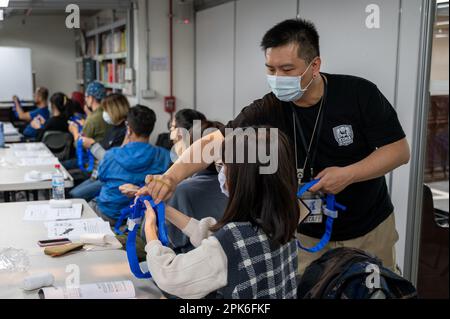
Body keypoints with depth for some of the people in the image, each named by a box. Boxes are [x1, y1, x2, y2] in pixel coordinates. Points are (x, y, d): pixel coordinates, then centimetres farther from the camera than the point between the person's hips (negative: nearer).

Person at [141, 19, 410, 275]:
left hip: (370, 230, 0)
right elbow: (216, 141, -20)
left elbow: (400, 150, -13)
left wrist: (348, 175, -26)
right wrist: (172, 176, -35)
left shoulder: (359, 94, -17)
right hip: (306, 234, 0)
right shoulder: (268, 110, -15)